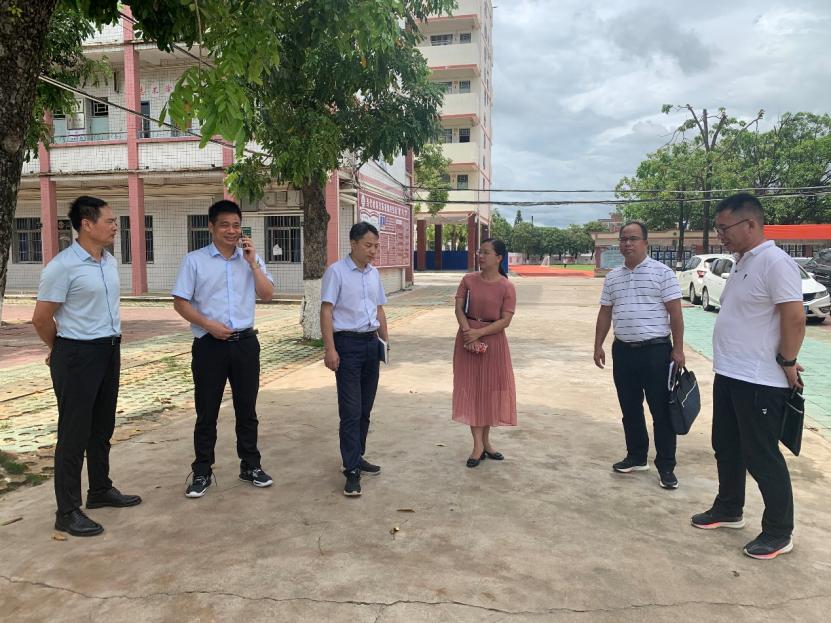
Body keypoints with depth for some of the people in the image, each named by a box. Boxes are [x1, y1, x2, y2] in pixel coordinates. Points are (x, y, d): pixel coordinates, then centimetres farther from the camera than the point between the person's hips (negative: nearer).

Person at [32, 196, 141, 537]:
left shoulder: (110, 261, 7)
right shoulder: (63, 265, -17)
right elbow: (41, 318, -11)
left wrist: (110, 341, 17)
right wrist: (63, 350, 3)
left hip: (110, 351, 7)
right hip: (77, 356, -7)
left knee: (102, 427, 18)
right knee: (74, 433, 0)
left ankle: (101, 490, 33)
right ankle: (67, 511, 11)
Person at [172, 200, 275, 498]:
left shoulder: (251, 258, 7)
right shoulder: (194, 260, -2)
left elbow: (267, 295, -2)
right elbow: (180, 302, -3)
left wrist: (252, 262, -10)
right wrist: (208, 324, -15)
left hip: (245, 342, 3)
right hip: (210, 344, -3)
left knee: (247, 408, 12)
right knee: (207, 412, 6)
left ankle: (250, 466, 26)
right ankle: (202, 472, 20)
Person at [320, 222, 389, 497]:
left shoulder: (374, 273, 11)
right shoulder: (336, 272, -8)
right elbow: (326, 311, -12)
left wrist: (386, 341, 16)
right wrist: (330, 349, -18)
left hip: (371, 342, 7)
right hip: (347, 343, -6)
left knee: (365, 409, 12)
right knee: (351, 410, -7)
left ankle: (357, 457, 26)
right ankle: (352, 470, -2)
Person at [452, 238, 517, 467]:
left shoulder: (507, 287, -6)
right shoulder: (468, 280, 1)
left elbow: (505, 320, -11)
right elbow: (459, 308, -3)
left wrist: (479, 333, -20)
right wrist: (468, 331, -19)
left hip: (493, 341, -1)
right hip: (468, 339, 1)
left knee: (490, 389, 7)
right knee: (471, 388, 0)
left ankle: (485, 441, 23)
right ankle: (478, 445, 6)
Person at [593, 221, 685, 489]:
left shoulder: (662, 272, -5)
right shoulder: (612, 277, 10)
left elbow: (675, 313, -6)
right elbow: (605, 314, 14)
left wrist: (678, 349, -10)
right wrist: (598, 346, 9)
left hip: (656, 350, -5)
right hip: (623, 350, 5)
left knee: (661, 411, 1)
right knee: (630, 409, 13)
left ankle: (666, 466, 11)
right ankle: (636, 456, 28)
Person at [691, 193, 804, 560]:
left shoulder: (775, 262, -18)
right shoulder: (742, 262, 12)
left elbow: (795, 318, -22)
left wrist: (787, 363, -13)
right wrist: (728, 365, 16)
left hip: (760, 381, -10)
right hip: (729, 375, 10)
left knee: (762, 457, 2)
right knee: (727, 448, 19)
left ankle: (779, 532, 18)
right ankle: (728, 510, 35)